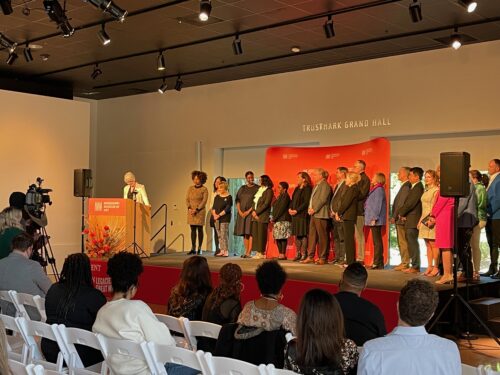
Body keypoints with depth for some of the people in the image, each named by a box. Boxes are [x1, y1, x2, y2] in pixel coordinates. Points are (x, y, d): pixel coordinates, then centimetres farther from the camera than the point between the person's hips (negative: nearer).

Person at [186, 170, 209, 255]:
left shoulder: (204, 189, -2)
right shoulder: (190, 188, 11)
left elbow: (204, 201, -8)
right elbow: (187, 199, 9)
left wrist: (197, 210, -15)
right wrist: (189, 208, -7)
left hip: (200, 212, -4)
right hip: (191, 212, 4)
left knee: (200, 229, 0)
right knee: (193, 229, 4)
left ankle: (199, 248, 4)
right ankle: (193, 248, 7)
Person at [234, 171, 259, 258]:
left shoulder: (257, 188, 1)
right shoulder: (242, 188, 14)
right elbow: (237, 200, 10)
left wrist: (249, 211, -13)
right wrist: (240, 211, -4)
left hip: (251, 213, -5)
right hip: (242, 213, 5)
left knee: (250, 233, -10)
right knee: (244, 233, 4)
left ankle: (248, 253, -13)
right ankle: (246, 251, 8)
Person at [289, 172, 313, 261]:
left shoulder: (307, 189, -8)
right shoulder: (297, 189, 19)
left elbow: (306, 203, -15)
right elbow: (292, 200, 20)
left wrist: (296, 210, -16)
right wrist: (290, 209, 3)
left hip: (303, 215, -9)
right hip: (295, 215, 9)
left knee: (303, 235, -7)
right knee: (297, 235, 10)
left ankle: (304, 254, -4)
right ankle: (298, 254, 15)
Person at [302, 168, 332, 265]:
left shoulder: (325, 185, -8)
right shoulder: (316, 186, 21)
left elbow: (322, 200, -16)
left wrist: (314, 209, -16)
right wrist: (310, 209, 5)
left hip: (321, 214, -9)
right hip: (314, 214, 9)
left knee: (322, 236, -4)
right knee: (312, 236, 8)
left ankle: (323, 258, 0)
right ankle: (310, 257, 12)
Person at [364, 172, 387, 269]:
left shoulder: (379, 190, -13)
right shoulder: (375, 189, 17)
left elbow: (378, 205, -18)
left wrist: (374, 218, -20)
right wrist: (372, 218, 19)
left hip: (376, 221, -10)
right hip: (373, 221, 10)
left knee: (377, 241, -8)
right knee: (376, 241, 11)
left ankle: (378, 263, -7)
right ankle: (377, 262, 15)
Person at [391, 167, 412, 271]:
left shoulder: (406, 186, -15)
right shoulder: (405, 185, 16)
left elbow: (401, 203, -19)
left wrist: (394, 217, -14)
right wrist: (394, 216, 14)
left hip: (401, 218, -10)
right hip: (400, 219, 10)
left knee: (403, 242, -5)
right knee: (402, 242, 12)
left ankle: (405, 264, -1)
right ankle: (404, 263, 17)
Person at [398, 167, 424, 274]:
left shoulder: (418, 188, -14)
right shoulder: (414, 187, 18)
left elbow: (411, 203, -19)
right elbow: (407, 202, 17)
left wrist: (401, 213, -6)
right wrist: (402, 214, 3)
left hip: (413, 220, -10)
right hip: (410, 221, 10)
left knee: (413, 243, -7)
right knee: (411, 243, 12)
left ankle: (415, 267, -3)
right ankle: (414, 265, 17)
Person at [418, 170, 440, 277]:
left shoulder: (436, 190, -7)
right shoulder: (426, 191, 19)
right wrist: (420, 220, 16)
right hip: (424, 220, 8)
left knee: (433, 245, -8)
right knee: (428, 245, 8)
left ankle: (436, 267, -5)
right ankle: (429, 266, 10)